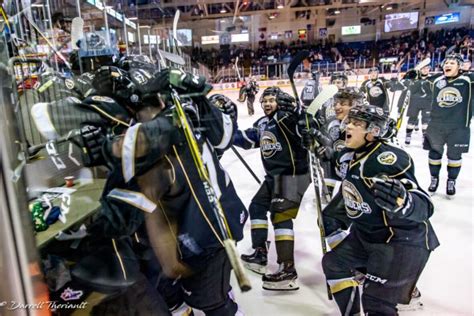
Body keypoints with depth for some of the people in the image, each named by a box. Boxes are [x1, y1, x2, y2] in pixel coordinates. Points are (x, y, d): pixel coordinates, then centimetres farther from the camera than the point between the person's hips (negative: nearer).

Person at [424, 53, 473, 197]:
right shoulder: (437, 80, 5)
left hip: (458, 127, -2)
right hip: (436, 125, 2)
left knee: (455, 155, 9)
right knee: (434, 153, 10)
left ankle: (451, 182, 26)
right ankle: (434, 179, 28)